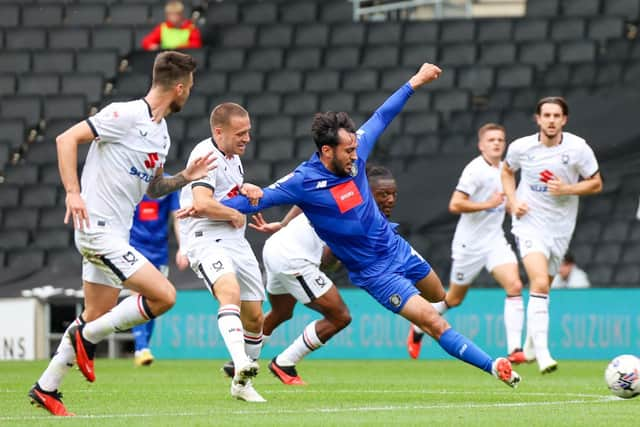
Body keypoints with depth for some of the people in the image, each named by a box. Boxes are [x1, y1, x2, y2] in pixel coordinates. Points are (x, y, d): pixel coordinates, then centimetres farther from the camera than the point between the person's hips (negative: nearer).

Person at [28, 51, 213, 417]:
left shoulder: (161, 133, 14)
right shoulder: (126, 115, -14)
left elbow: (153, 187, 24)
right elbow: (67, 139, -17)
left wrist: (186, 177, 6)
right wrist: (73, 192, -25)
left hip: (115, 234, 10)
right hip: (98, 230, -10)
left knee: (97, 316, 15)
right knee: (164, 295, -16)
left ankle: (46, 388, 26)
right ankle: (88, 337, -1)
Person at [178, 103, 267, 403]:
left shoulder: (233, 156, 16)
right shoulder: (206, 155, -14)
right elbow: (202, 203, -27)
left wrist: (245, 189, 11)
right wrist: (235, 215, -10)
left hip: (236, 242, 9)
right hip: (206, 239, -9)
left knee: (254, 318, 8)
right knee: (230, 292, -35)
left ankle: (242, 384, 23)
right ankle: (241, 365, -51)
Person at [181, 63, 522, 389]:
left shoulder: (353, 155, -8)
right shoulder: (304, 182, -23)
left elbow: (381, 117, 7)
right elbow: (259, 198, -16)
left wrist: (414, 83, 13)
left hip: (397, 248, 7)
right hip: (375, 271, -7)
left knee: (437, 296, 29)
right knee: (434, 323, -13)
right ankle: (494, 368, -10)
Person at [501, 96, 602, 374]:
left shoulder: (578, 148, -7)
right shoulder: (521, 147, -5)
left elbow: (596, 184, 0)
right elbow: (507, 171, 16)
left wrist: (566, 188, -17)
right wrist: (513, 202, 0)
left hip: (560, 226, 2)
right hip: (529, 223, -2)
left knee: (542, 287, 13)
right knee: (540, 284, -21)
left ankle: (531, 344, 38)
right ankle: (543, 355, -27)